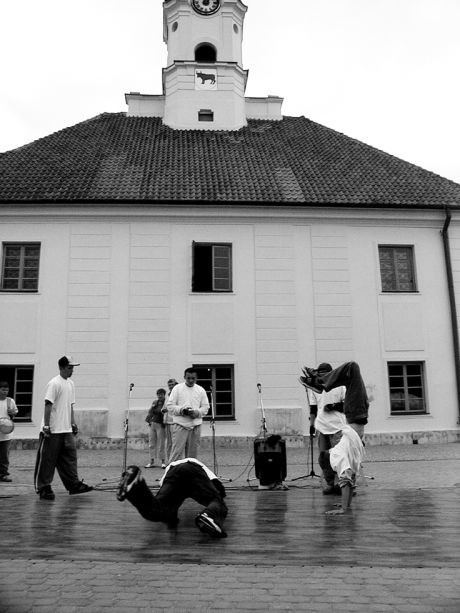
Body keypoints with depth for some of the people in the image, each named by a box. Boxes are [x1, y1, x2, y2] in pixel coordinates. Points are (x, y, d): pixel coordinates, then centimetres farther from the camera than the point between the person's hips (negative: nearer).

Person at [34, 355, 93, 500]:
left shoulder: (71, 384, 13)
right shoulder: (54, 383, -12)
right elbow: (48, 404, -16)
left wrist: (73, 423, 17)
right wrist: (46, 425, -19)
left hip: (66, 429, 8)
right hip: (53, 430, -8)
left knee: (70, 456, 7)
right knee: (47, 459, 1)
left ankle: (74, 484, 13)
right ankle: (43, 488, 11)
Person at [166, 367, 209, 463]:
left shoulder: (201, 390, 11)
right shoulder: (177, 388, 2)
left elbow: (205, 407, 10)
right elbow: (170, 405, -1)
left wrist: (197, 412, -10)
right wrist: (181, 410, -17)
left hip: (195, 425, 3)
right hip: (180, 424, -3)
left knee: (193, 452, 9)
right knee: (177, 451, -9)